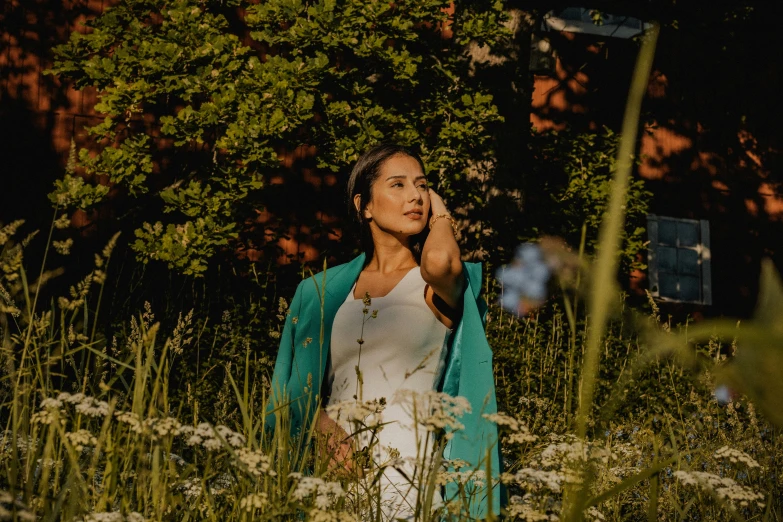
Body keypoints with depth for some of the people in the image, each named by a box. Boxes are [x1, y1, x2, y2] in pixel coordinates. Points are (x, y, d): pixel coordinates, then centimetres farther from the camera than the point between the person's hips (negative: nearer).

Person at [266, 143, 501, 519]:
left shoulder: (436, 286, 2)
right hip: (334, 471, 3)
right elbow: (299, 391, 12)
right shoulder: (322, 292, 11)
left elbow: (438, 261, -24)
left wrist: (440, 216, -3)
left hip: (408, 474, -3)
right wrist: (326, 429, -9)